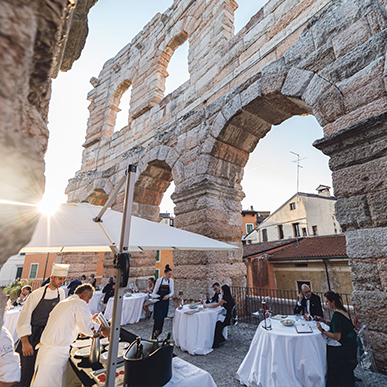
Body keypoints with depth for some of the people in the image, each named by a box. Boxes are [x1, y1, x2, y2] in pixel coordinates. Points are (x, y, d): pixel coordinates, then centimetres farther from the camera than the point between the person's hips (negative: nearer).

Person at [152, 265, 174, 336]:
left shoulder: (171, 281, -1)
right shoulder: (159, 280, -8)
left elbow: (172, 292, 2)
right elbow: (155, 290, -1)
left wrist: (168, 295, -18)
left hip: (165, 301, 3)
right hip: (158, 300, -2)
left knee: (162, 316, 9)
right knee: (158, 317, -7)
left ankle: (159, 331, 25)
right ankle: (155, 333, 0)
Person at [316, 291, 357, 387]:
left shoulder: (336, 315, -26)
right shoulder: (343, 310, 2)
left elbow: (337, 337, -25)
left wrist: (322, 330, -23)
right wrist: (324, 321, 10)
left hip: (345, 348, -9)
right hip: (351, 344, 9)